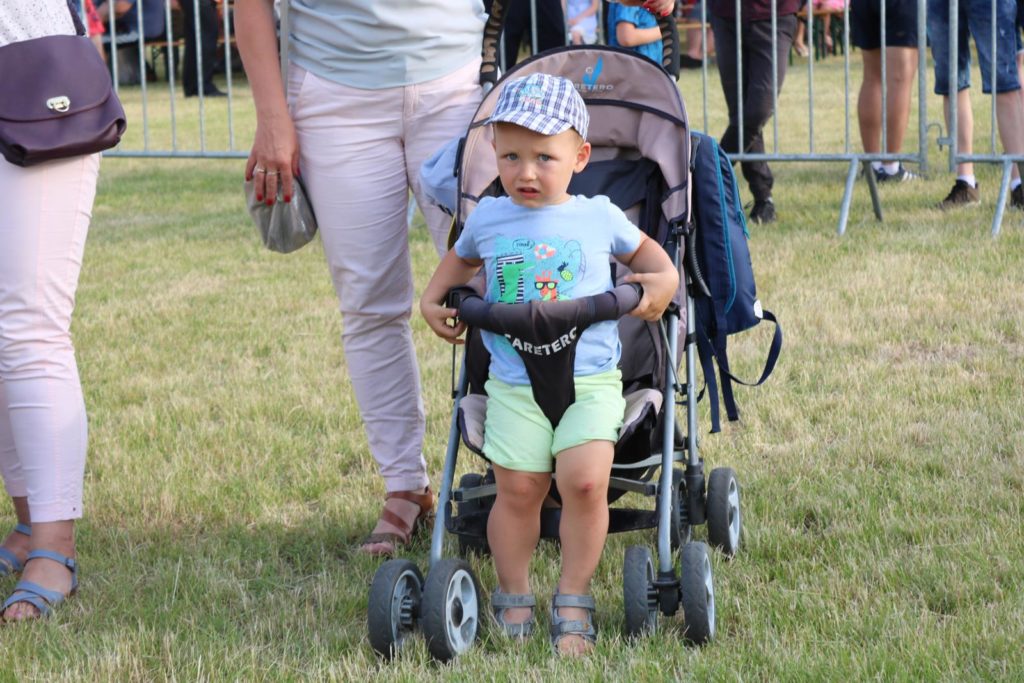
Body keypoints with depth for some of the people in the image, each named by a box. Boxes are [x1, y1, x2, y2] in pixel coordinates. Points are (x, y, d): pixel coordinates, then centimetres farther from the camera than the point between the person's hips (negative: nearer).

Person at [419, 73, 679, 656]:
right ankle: (514, 598, 12)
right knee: (517, 488, -7)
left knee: (585, 480, -17)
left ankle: (574, 601, -2)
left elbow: (643, 250, 23)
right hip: (513, 383, 1)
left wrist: (662, 279, 4)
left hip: (590, 379, -1)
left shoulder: (598, 216, 4)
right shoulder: (489, 219, 8)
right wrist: (434, 300, 17)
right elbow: (462, 259, 30)